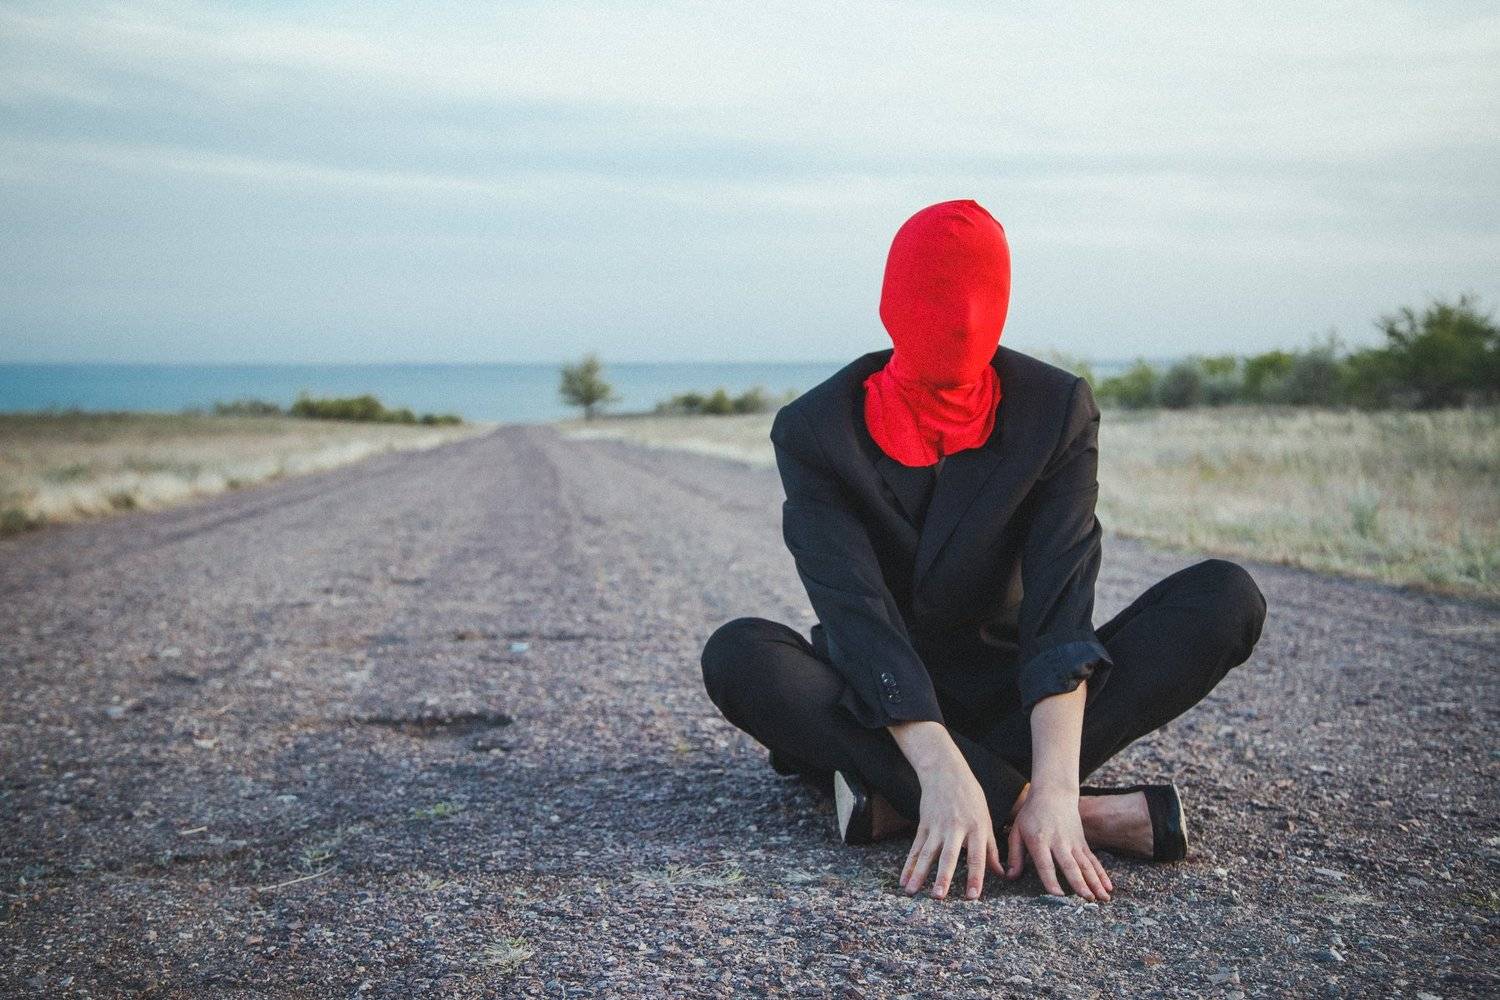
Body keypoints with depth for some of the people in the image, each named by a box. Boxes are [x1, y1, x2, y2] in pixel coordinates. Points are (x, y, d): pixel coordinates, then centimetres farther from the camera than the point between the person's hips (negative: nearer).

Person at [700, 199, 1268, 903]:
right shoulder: (815, 430, -12)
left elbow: (1061, 599, -22)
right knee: (739, 654, -32)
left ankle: (895, 797, -31)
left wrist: (1054, 782, -37)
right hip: (883, 702, -1)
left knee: (1227, 598, -20)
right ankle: (1099, 815, -36)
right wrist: (941, 772, -40)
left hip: (1015, 697, 1)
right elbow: (857, 609, -25)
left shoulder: (1057, 410, -9)